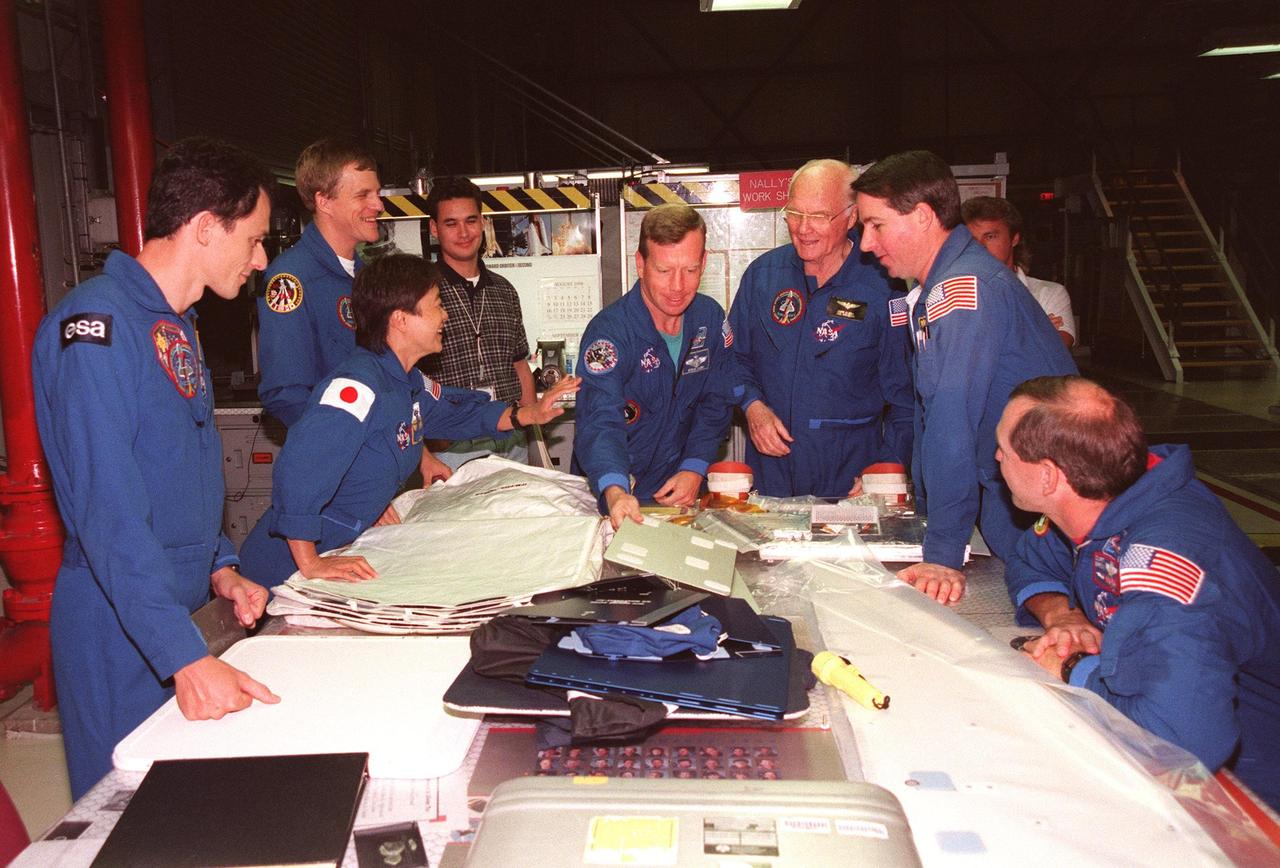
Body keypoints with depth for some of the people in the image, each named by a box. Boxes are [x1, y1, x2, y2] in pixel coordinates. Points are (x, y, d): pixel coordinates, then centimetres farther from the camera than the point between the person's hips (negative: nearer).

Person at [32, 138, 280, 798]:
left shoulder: (176, 325, 10)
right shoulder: (96, 323, -20)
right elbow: (108, 510, -27)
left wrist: (219, 566, 8)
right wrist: (185, 656, -32)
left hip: (178, 611, 9)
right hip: (118, 630, -9)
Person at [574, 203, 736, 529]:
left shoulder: (711, 319, 0)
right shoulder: (609, 331, -17)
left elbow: (715, 404, 7)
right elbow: (600, 423, -27)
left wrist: (694, 469, -8)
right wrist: (615, 493, -45)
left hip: (678, 491, 3)